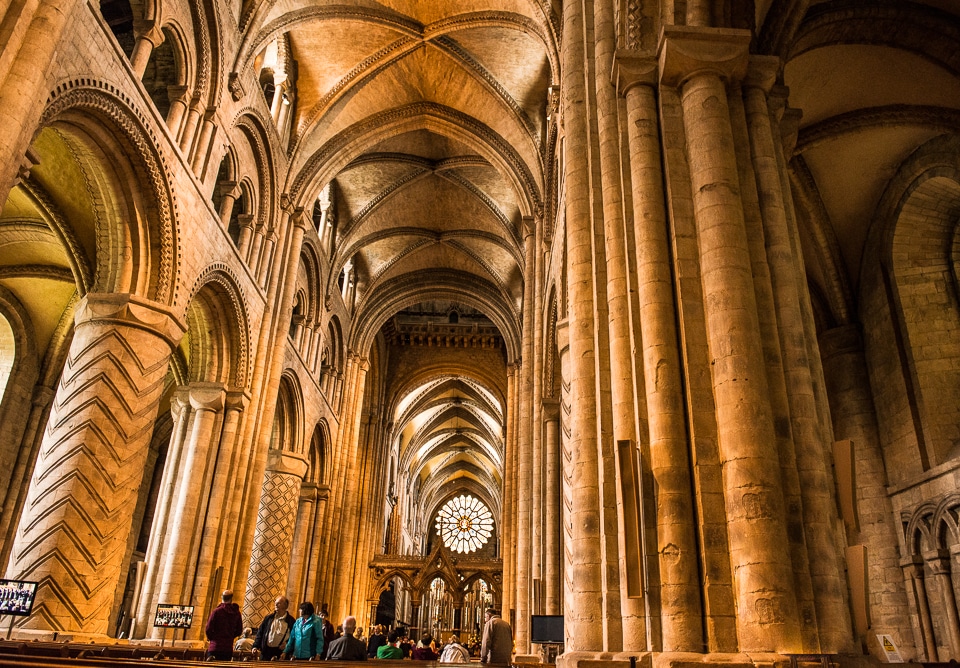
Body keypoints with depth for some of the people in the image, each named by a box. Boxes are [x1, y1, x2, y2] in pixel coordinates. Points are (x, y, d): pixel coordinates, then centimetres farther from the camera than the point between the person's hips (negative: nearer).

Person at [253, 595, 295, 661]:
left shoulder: (291, 621, 0)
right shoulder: (269, 618, 9)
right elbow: (260, 633, 10)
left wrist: (287, 644, -10)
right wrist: (256, 646, 2)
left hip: (281, 651, -3)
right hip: (266, 650, 3)